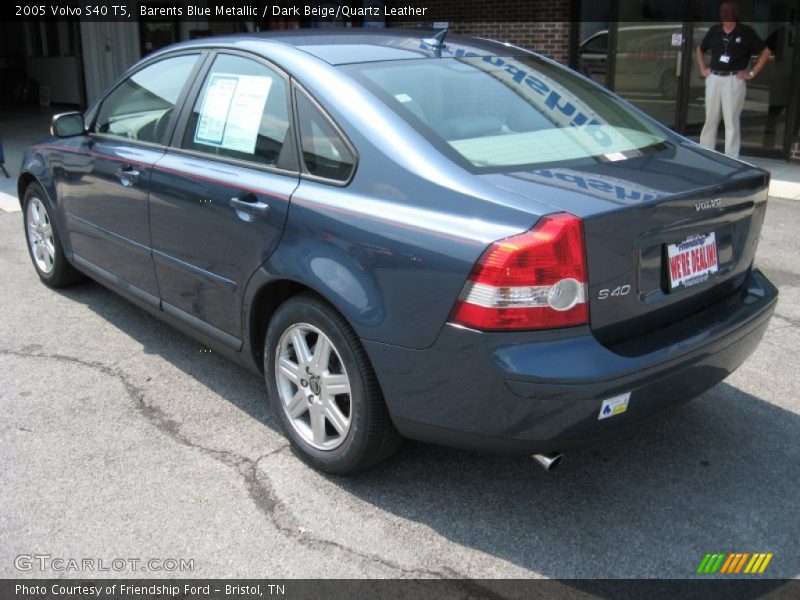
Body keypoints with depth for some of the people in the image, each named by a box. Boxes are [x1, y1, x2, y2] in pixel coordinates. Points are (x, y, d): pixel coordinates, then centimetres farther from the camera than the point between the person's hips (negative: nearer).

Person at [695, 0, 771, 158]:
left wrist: (752, 73, -3)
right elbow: (699, 50, 24)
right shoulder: (714, 30, 8)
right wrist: (703, 69, 13)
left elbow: (765, 52, 1)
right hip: (713, 79, 4)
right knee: (710, 118, 8)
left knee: (732, 120, -4)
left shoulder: (746, 32, -3)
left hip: (734, 80, -4)